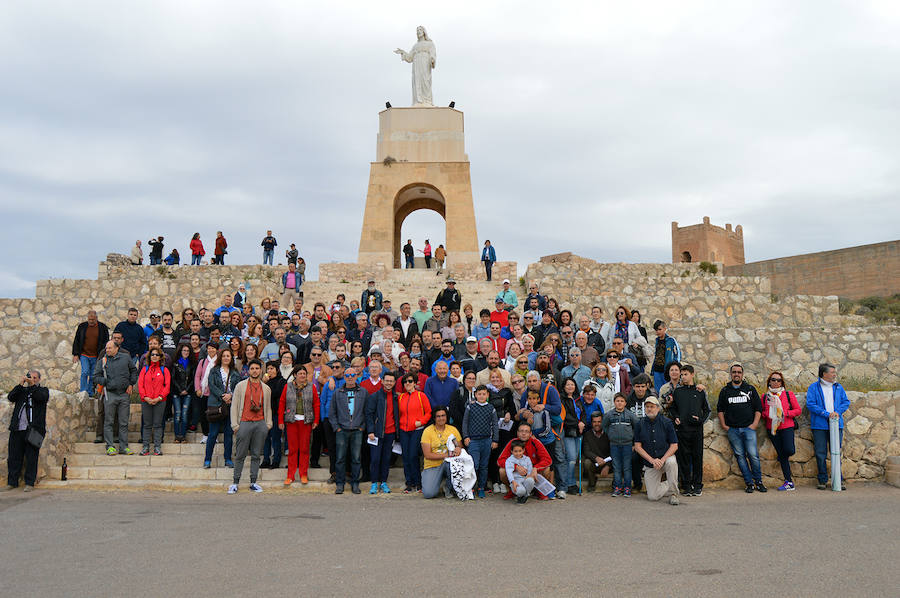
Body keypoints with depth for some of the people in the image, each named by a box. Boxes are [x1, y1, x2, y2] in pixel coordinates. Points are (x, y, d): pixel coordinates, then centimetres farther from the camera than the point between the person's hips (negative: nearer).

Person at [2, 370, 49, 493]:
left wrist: (33, 385, -10)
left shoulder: (43, 390, 12)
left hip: (33, 429, -3)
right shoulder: (22, 390, 20)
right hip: (17, 429, 3)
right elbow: (10, 397, 2)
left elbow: (42, 397, -10)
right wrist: (20, 384, -5)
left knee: (31, 457, -4)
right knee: (14, 456, 4)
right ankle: (12, 482, 12)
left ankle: (30, 483, 2)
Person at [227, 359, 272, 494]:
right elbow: (234, 405, 3)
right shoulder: (240, 385, 5)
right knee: (240, 455, -1)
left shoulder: (266, 389, 13)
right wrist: (235, 425, -4)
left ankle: (253, 482, 11)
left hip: (260, 424, 2)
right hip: (244, 423, -2)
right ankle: (235, 482, 7)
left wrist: (268, 423, 6)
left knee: (256, 455, 5)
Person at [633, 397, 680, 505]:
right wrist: (652, 460, -15)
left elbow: (674, 445, -7)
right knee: (652, 496, -7)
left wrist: (662, 460, -20)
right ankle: (670, 485, 25)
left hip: (666, 456, -2)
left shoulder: (666, 422, -5)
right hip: (649, 463, 2)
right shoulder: (640, 424, -1)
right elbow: (637, 446, -3)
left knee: (671, 463, -39)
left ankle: (673, 493, -18)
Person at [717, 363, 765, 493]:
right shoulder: (725, 390, 12)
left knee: (753, 454, -10)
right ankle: (749, 483, 5)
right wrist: (724, 425, 4)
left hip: (748, 428, -1)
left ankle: (759, 482, 4)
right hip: (732, 429, 1)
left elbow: (758, 408, 9)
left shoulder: (750, 389, 11)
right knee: (740, 455, 0)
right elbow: (720, 409, 14)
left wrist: (754, 424, -1)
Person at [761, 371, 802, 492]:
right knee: (781, 455, 3)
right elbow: (762, 412, 17)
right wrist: (767, 414, -4)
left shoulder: (788, 394, 4)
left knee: (789, 451, -20)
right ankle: (789, 482, 9)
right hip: (772, 428, 2)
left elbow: (798, 410, 3)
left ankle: (782, 458, 20)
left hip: (787, 427, -2)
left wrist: (785, 413, -12)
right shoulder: (765, 397, 10)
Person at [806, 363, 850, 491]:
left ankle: (839, 480, 11)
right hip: (819, 425, -3)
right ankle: (822, 480, 11)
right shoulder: (813, 388, 0)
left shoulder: (838, 387, 13)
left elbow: (846, 401, 12)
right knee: (820, 454, 1)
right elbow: (810, 404, -8)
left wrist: (837, 411, -6)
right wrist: (826, 414, -15)